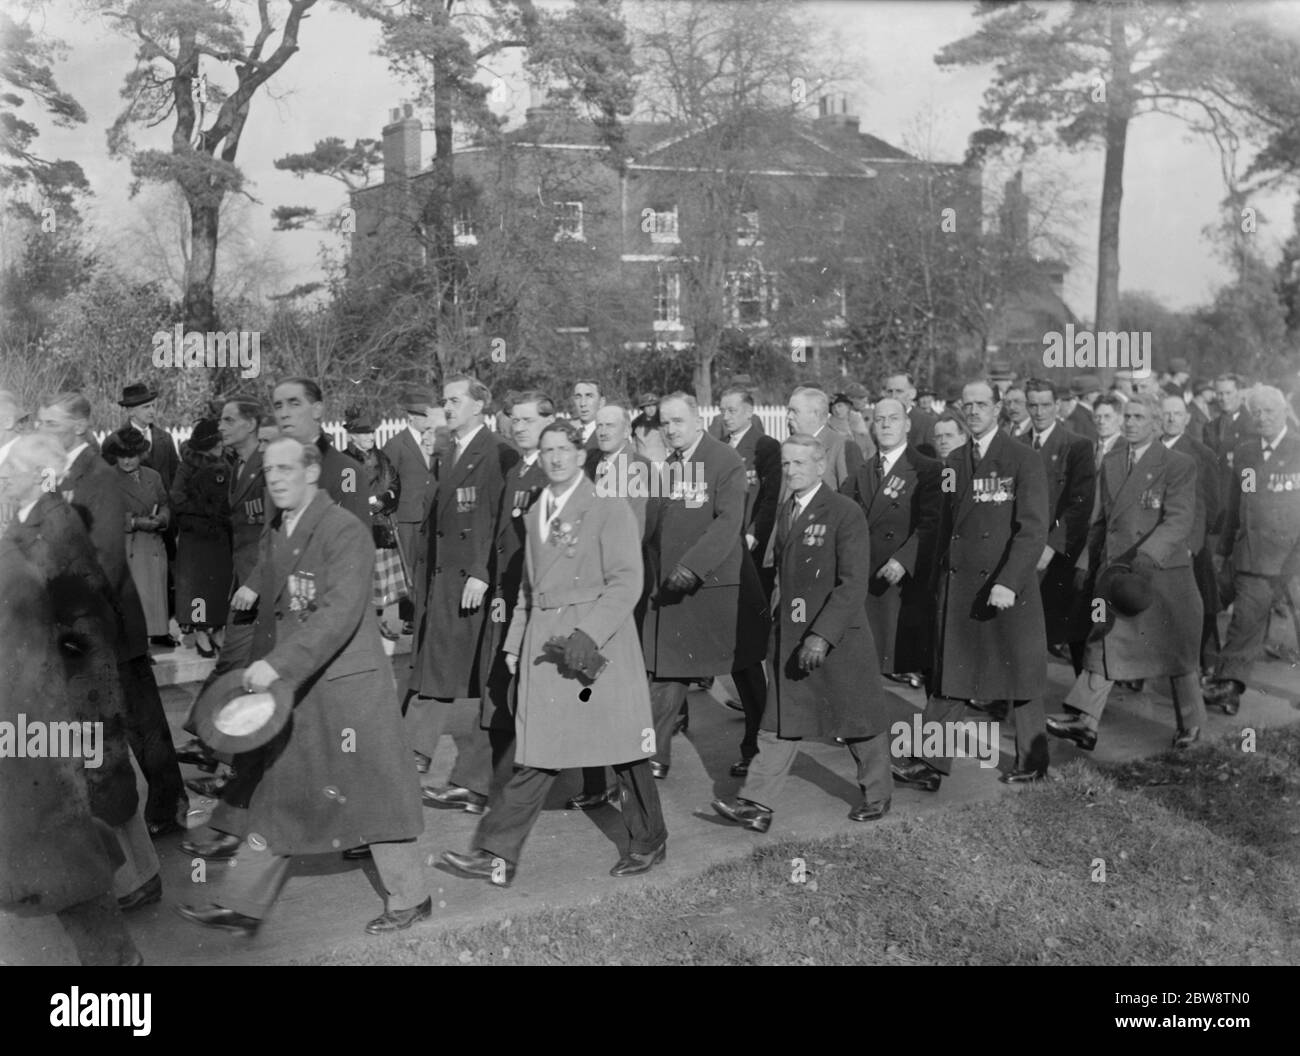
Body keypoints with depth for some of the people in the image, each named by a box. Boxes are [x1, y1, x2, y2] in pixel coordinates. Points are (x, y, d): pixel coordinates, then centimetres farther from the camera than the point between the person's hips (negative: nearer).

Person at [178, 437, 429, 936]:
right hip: (291, 688, 8)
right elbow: (270, 610, 17)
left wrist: (278, 665, -29)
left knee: (370, 792, 3)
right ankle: (242, 906, 19)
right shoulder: (274, 533, 11)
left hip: (347, 686, -7)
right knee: (277, 795, 12)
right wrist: (258, 670, 8)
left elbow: (340, 613, -25)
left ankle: (410, 899, 19)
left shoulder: (345, 531, -15)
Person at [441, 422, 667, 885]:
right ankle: (496, 856, 4)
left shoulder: (609, 509, -6)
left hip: (600, 643, -5)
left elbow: (626, 582, -12)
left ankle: (649, 843, 24)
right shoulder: (536, 513, 15)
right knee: (535, 753, 3)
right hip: (545, 646, 5)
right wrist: (514, 642, 15)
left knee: (624, 749, 5)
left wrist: (588, 635, -21)